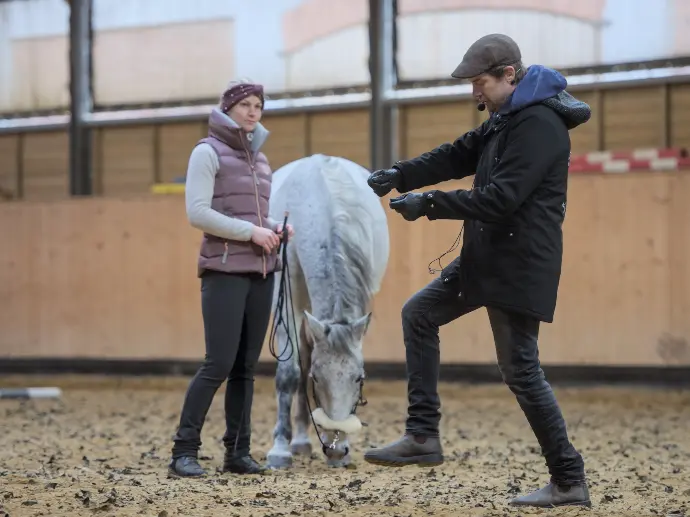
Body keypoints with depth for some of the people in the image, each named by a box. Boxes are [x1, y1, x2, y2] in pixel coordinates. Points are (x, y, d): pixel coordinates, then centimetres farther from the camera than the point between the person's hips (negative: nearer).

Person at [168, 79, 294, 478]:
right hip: (225, 270, -7)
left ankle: (238, 452, 11)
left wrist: (278, 229, 2)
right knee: (219, 364, -11)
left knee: (246, 366, 6)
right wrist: (251, 231, -17)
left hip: (261, 271, 7)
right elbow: (197, 212, -13)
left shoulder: (260, 159, 17)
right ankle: (184, 451, -5)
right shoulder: (209, 152, -3)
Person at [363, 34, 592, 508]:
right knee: (419, 313, 13)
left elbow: (500, 199, -25)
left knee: (521, 370, -7)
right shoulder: (505, 118, 13)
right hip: (485, 256, 11)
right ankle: (424, 436, 12)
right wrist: (399, 176, -1)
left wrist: (429, 204, -22)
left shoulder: (540, 125, -19)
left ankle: (569, 481, 2)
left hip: (520, 265, -10)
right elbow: (457, 156, 14)